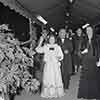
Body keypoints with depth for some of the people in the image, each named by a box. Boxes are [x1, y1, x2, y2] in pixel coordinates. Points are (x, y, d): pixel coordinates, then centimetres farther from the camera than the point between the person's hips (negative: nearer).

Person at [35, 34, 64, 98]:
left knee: (56, 79, -1)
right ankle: (48, 93, 11)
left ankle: (57, 93, 12)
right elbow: (38, 50, -3)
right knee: (48, 79, -1)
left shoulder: (57, 47, 8)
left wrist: (59, 57, -17)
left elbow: (61, 56, 6)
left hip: (55, 65, 0)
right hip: (48, 65, 0)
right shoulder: (45, 47, 9)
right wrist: (41, 41, -4)